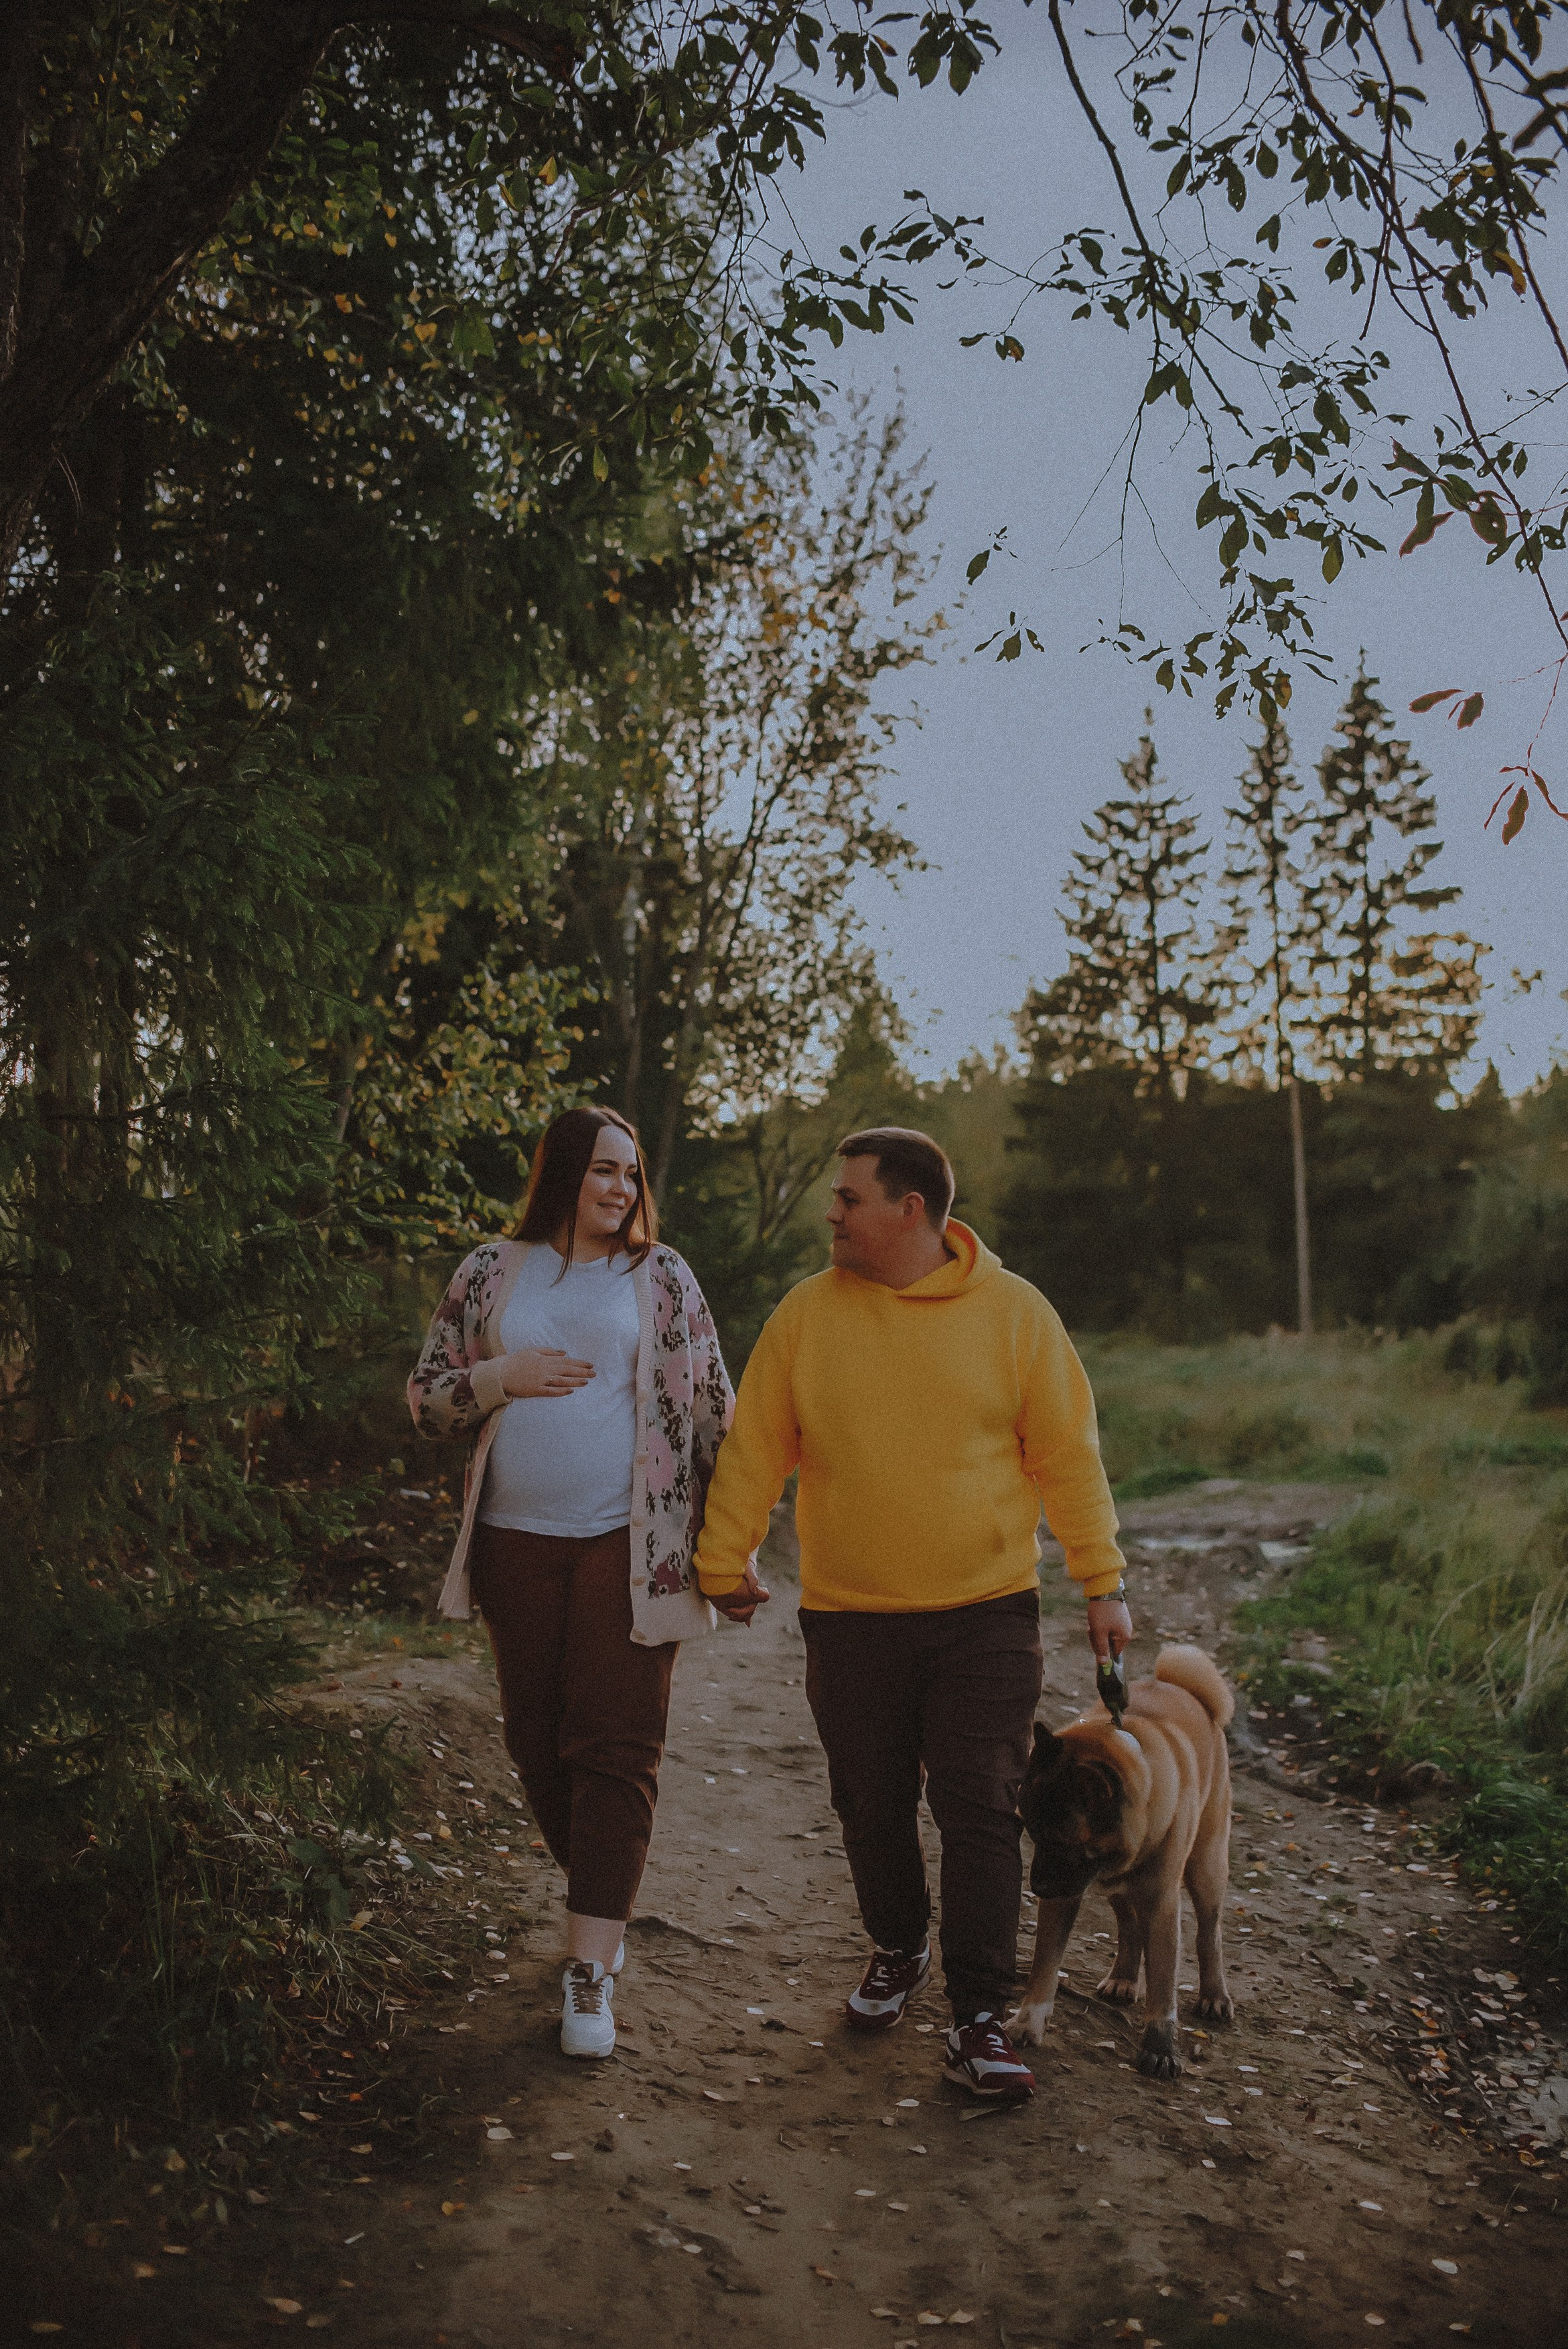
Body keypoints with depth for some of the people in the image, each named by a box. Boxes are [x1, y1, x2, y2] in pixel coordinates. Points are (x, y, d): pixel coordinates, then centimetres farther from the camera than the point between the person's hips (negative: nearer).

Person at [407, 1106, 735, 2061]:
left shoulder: (659, 1276, 3)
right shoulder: (492, 1271, 7)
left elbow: (711, 1407, 5)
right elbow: (428, 1398, 9)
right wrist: (503, 1378, -10)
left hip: (629, 1544, -2)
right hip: (517, 1544, 3)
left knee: (616, 1749, -6)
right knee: (540, 1744, 10)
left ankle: (592, 1969, -5)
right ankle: (604, 1900, 30)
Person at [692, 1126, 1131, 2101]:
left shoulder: (1015, 1312, -4)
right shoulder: (809, 1311, 0)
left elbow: (1070, 1458, 0)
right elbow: (755, 1447, 6)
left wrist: (1104, 1583, -1)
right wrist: (725, 1560, 8)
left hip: (987, 1615, -2)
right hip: (850, 1618, 2)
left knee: (981, 1812, -4)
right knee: (873, 1807, 12)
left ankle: (980, 2017, 5)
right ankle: (898, 1950, 37)